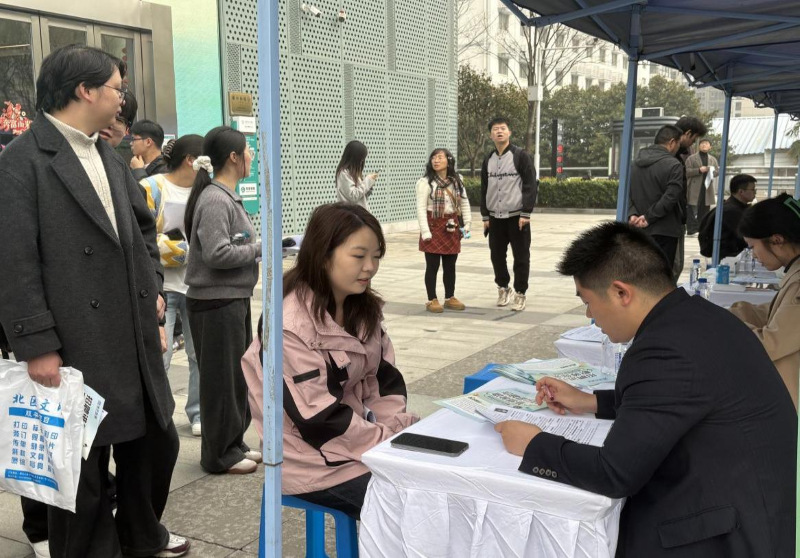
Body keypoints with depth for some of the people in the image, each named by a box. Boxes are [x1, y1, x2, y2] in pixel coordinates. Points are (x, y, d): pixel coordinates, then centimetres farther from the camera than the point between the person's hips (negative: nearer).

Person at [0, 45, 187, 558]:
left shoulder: (108, 157, 12)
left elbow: (143, 227, 22)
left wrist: (153, 288, 11)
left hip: (136, 338, 8)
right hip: (78, 348, -8)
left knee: (156, 441, 20)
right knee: (84, 468, 4)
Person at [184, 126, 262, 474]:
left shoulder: (228, 197, 12)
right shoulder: (215, 200, -18)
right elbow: (217, 253, -24)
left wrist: (260, 249, 3)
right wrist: (260, 249, -15)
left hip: (234, 299, 10)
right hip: (216, 303, -10)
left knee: (238, 376, 17)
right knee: (221, 379, 1)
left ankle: (234, 444, 30)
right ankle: (220, 455, 14)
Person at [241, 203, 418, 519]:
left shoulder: (363, 309, 3)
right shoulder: (292, 324, -22)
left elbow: (383, 379, 7)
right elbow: (318, 419, -22)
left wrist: (401, 431, -9)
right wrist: (391, 443, -18)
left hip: (363, 439, 8)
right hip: (317, 461, -7)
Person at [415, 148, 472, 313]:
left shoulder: (457, 182, 10)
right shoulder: (425, 182, -8)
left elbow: (464, 203, 12)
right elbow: (421, 208, -13)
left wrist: (467, 223, 2)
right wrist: (425, 231, -19)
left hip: (452, 228, 5)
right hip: (434, 227, -5)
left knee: (450, 265, 11)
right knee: (432, 266, 0)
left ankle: (450, 298, 23)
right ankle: (432, 300, 9)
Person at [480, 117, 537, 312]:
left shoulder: (520, 155, -5)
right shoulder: (488, 160, 11)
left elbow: (531, 185, -9)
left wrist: (526, 214, -14)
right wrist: (485, 216, 9)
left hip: (517, 217, -4)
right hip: (495, 218, 5)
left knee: (521, 257, 0)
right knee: (497, 255, 9)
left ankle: (519, 294, 10)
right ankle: (503, 288, 27)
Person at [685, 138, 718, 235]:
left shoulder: (713, 159, 17)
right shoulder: (691, 158, 2)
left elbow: (718, 171, 17)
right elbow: (687, 171, -6)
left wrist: (712, 171, -5)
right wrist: (699, 170, -17)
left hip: (707, 188, 5)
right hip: (694, 189, -5)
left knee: (704, 209, 8)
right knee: (692, 209, -8)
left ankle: (702, 229, 15)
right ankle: (691, 229, -6)